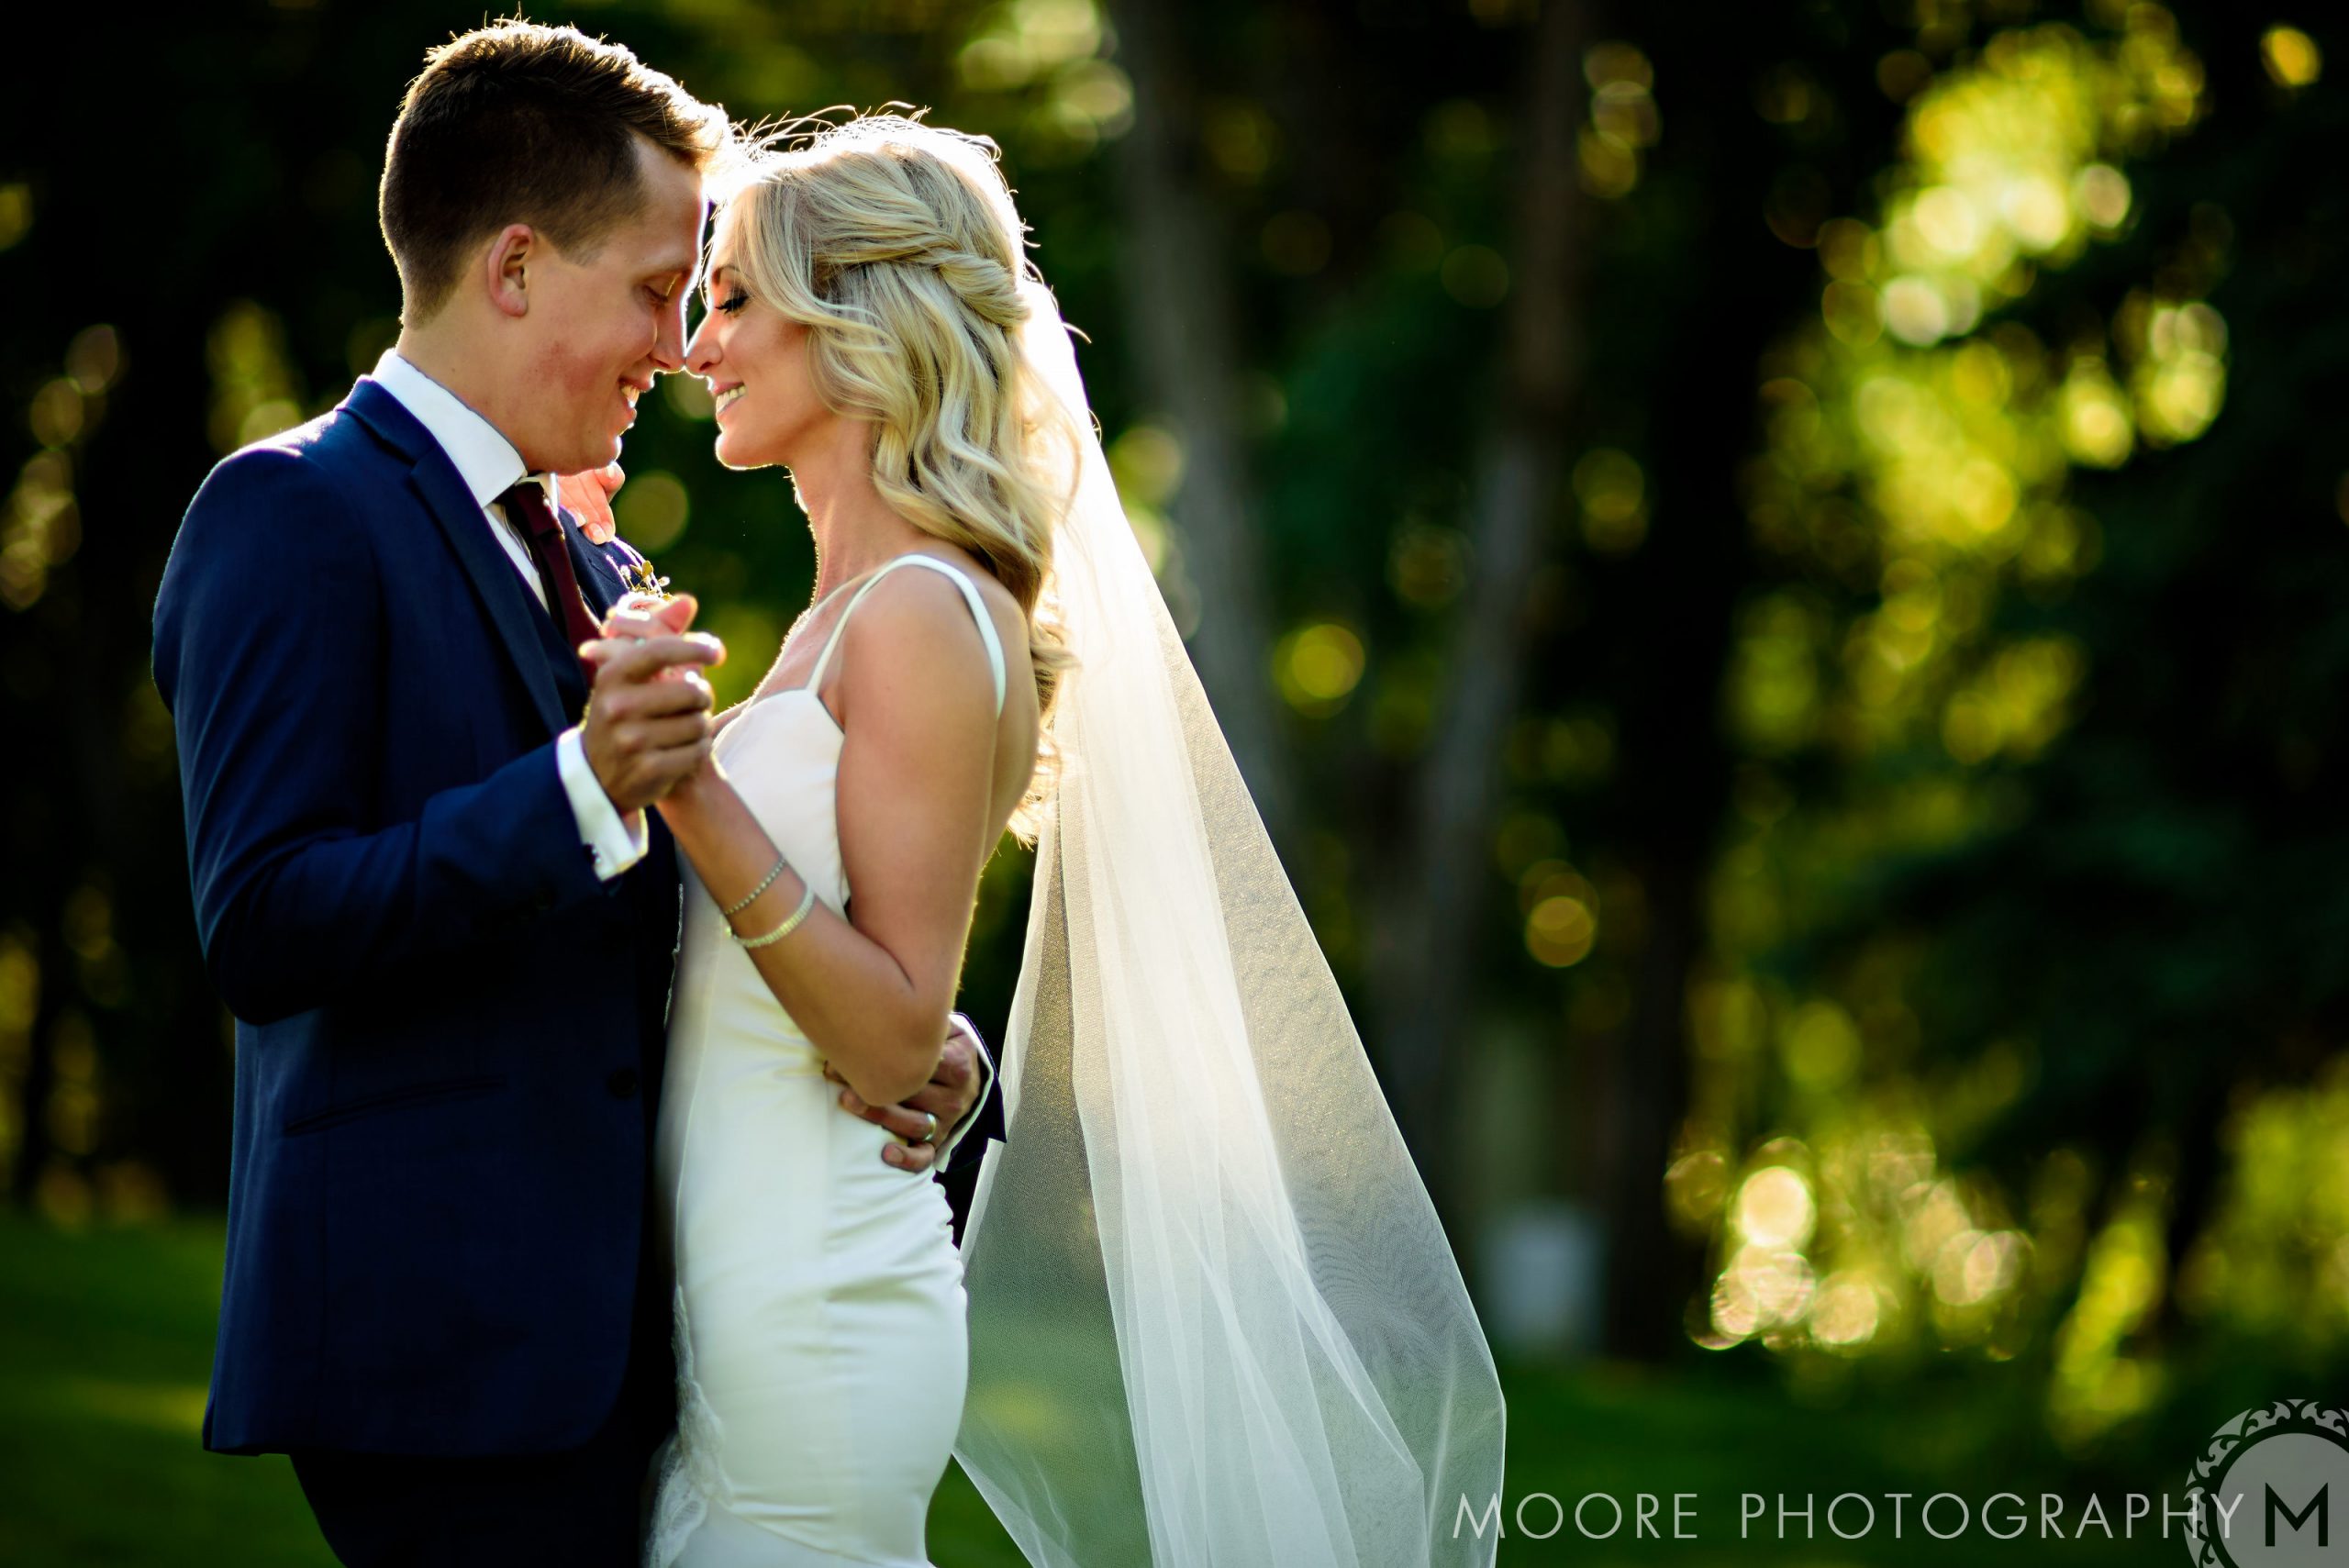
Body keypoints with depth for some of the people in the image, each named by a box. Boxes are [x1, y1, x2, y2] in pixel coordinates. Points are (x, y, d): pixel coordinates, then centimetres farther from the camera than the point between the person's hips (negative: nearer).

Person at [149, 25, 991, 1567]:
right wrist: (581, 790, -27)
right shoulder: (294, 514, -7)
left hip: (591, 1328, 9)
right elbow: (265, 932, -17)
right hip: (436, 1341, -8)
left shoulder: (599, 572, 21)